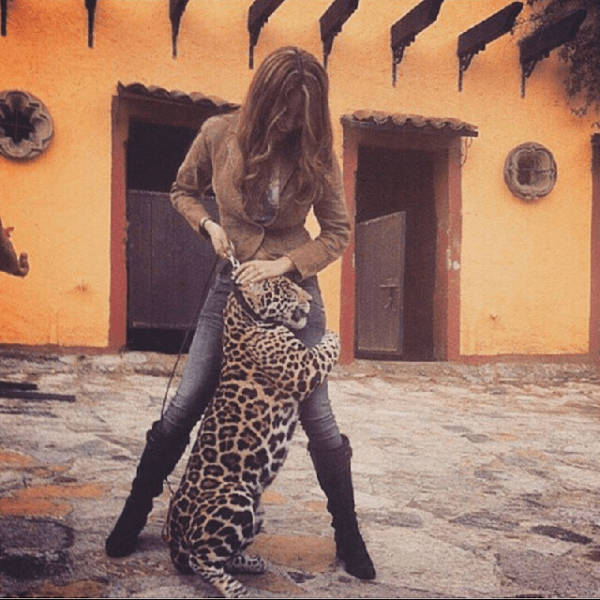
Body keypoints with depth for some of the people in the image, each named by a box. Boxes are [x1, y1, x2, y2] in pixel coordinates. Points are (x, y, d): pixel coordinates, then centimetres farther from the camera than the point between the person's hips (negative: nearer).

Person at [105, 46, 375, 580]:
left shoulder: (317, 154, -8)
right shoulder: (219, 134, -6)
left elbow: (338, 233, -3)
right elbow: (183, 191, 11)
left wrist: (284, 263, -17)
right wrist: (208, 225, -9)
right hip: (234, 283, 1)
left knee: (318, 418, 0)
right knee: (183, 408, 1)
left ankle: (349, 537, 18)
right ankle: (133, 517, 20)